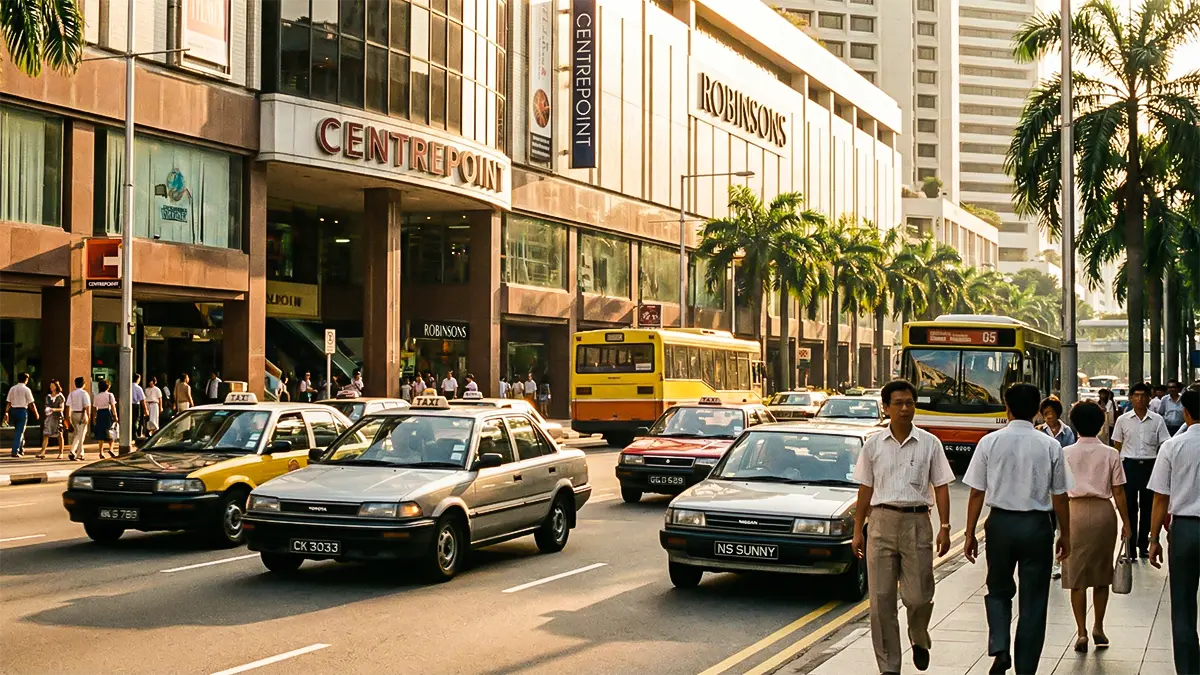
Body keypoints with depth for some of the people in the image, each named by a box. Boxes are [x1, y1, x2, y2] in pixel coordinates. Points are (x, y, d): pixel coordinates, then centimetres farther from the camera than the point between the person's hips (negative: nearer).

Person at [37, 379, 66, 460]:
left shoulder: (60, 397, -1)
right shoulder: (48, 396, 12)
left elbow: (62, 408, -4)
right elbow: (46, 406, 19)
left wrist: (54, 409, -20)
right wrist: (46, 410, -3)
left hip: (57, 417, -4)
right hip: (49, 417, 4)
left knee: (59, 435, 2)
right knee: (45, 434, -6)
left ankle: (61, 453, 10)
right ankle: (43, 452, -12)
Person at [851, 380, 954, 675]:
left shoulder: (929, 443, 3)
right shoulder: (873, 445, 6)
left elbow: (941, 487, 3)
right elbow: (865, 490, 8)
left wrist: (945, 527, -4)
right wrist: (858, 531, 6)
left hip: (916, 521, -1)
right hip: (882, 521, 1)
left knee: (918, 595, -3)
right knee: (881, 600, 1)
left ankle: (919, 639, 31)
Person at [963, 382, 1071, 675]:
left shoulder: (990, 442, -5)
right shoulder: (1050, 445, -4)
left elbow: (977, 493, -3)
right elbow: (1059, 496, -1)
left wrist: (970, 533, 5)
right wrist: (1065, 534, 11)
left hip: (1000, 522, 0)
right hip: (1037, 525, 0)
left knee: (999, 591, 19)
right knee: (1033, 600, 10)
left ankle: (999, 649, -2)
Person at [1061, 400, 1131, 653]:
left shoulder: (1066, 453, -3)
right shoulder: (1111, 454, -3)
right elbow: (1118, 491, -2)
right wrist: (1126, 522, 7)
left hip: (1075, 511, -1)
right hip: (1103, 511, 1)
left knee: (1077, 576, 5)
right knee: (1102, 573, 15)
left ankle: (1081, 632, 4)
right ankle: (1098, 628, 22)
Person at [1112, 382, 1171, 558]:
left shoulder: (1157, 420, 0)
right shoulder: (1123, 420, 2)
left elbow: (1164, 446, 2)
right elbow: (1116, 446, 7)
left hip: (1149, 465, 0)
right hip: (1129, 465, 0)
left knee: (1147, 507, 9)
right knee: (1130, 507, 2)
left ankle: (1143, 545, 19)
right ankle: (1130, 545, 9)